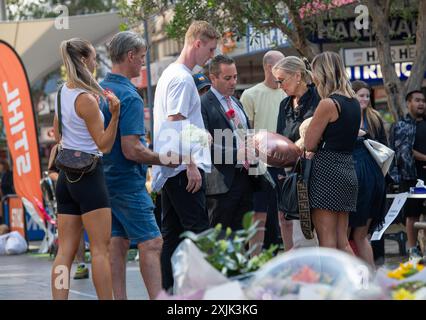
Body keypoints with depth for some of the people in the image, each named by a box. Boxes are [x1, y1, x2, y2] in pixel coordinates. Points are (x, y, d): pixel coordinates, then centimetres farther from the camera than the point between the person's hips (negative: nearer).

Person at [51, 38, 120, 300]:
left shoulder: (64, 92, 10)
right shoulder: (86, 99, -14)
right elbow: (104, 145, -11)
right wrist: (115, 113, -23)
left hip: (66, 177, 8)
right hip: (89, 174, -8)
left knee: (65, 250, 4)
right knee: (101, 248, -5)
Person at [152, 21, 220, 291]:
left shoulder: (169, 74, 18)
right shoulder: (183, 79, -13)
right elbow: (175, 124, -19)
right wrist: (191, 165, -19)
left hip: (169, 168, 10)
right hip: (184, 168, -10)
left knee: (172, 233, 10)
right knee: (198, 230, -11)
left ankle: (167, 290, 11)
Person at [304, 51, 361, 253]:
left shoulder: (328, 104, -13)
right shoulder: (354, 102, 12)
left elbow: (309, 144, -9)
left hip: (327, 170, -8)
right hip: (348, 169, 8)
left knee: (326, 240, -5)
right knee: (342, 242, 10)